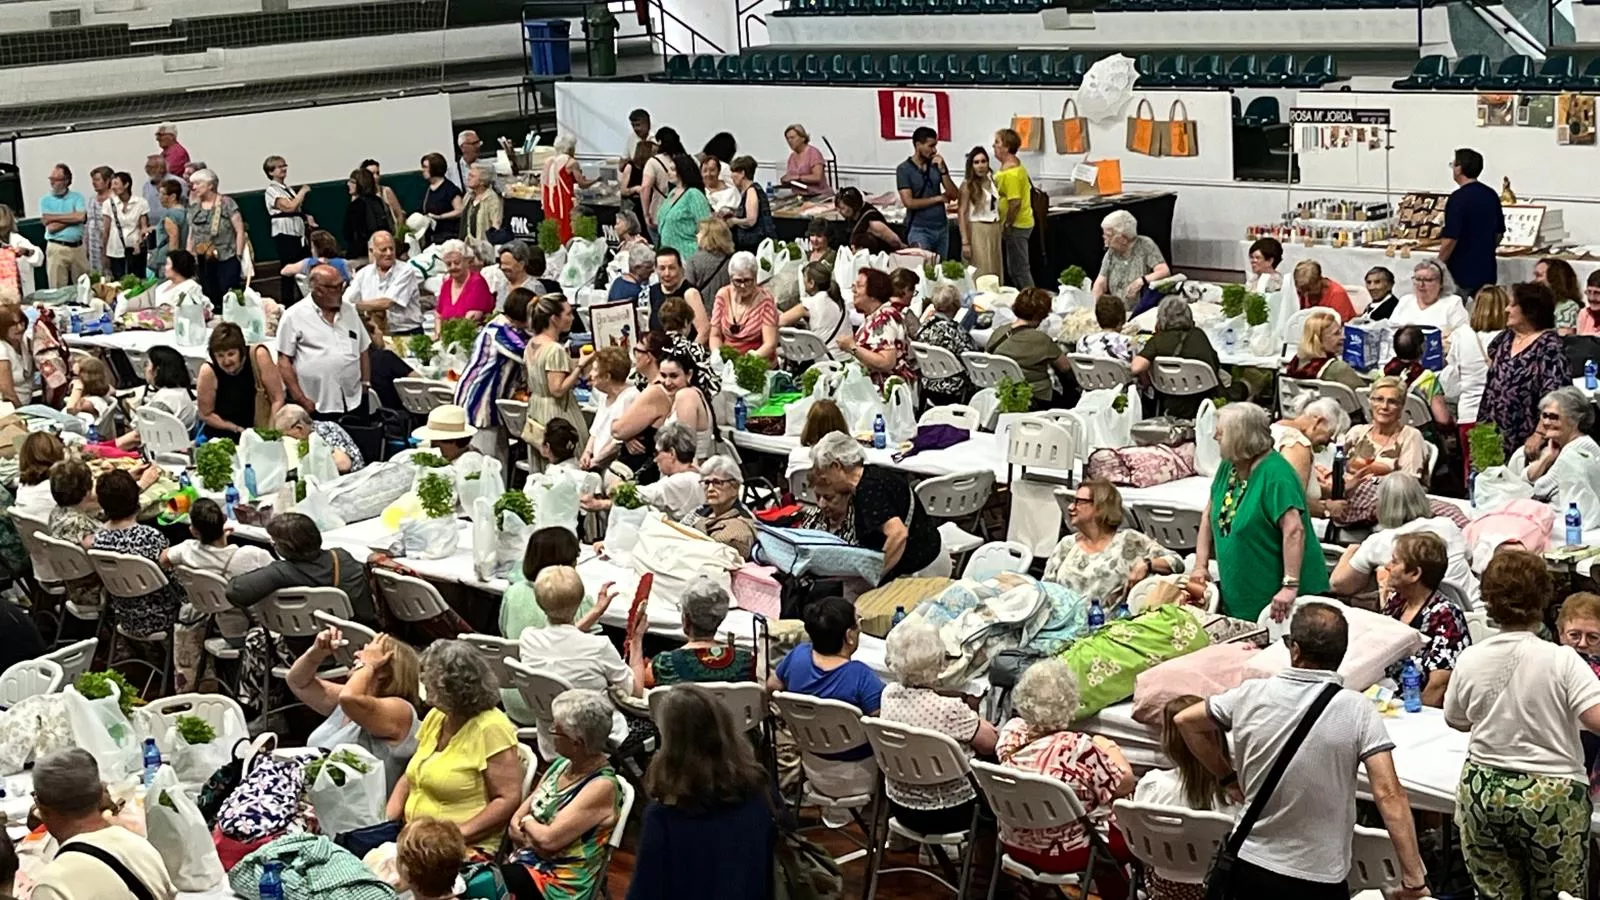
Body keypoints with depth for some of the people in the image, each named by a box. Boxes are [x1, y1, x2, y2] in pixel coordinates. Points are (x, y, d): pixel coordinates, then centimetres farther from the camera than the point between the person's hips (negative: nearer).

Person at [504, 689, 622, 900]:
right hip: (526, 860, 8)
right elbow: (521, 814, 13)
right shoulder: (562, 764, 8)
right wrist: (517, 826, -8)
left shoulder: (602, 787, -18)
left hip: (561, 882, -8)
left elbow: (549, 839, -22)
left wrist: (527, 822, -3)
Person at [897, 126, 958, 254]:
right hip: (919, 230, -5)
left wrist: (942, 170, -10)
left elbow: (954, 195, 2)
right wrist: (938, 198, -4)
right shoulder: (904, 169, -6)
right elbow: (909, 202, -14)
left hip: (941, 227, 5)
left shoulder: (937, 165, 6)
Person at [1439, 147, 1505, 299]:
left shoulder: (1458, 198, -16)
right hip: (1487, 271, 7)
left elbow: (1450, 239, -19)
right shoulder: (1491, 195, 8)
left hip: (1461, 275, -7)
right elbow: (1499, 232, 16)